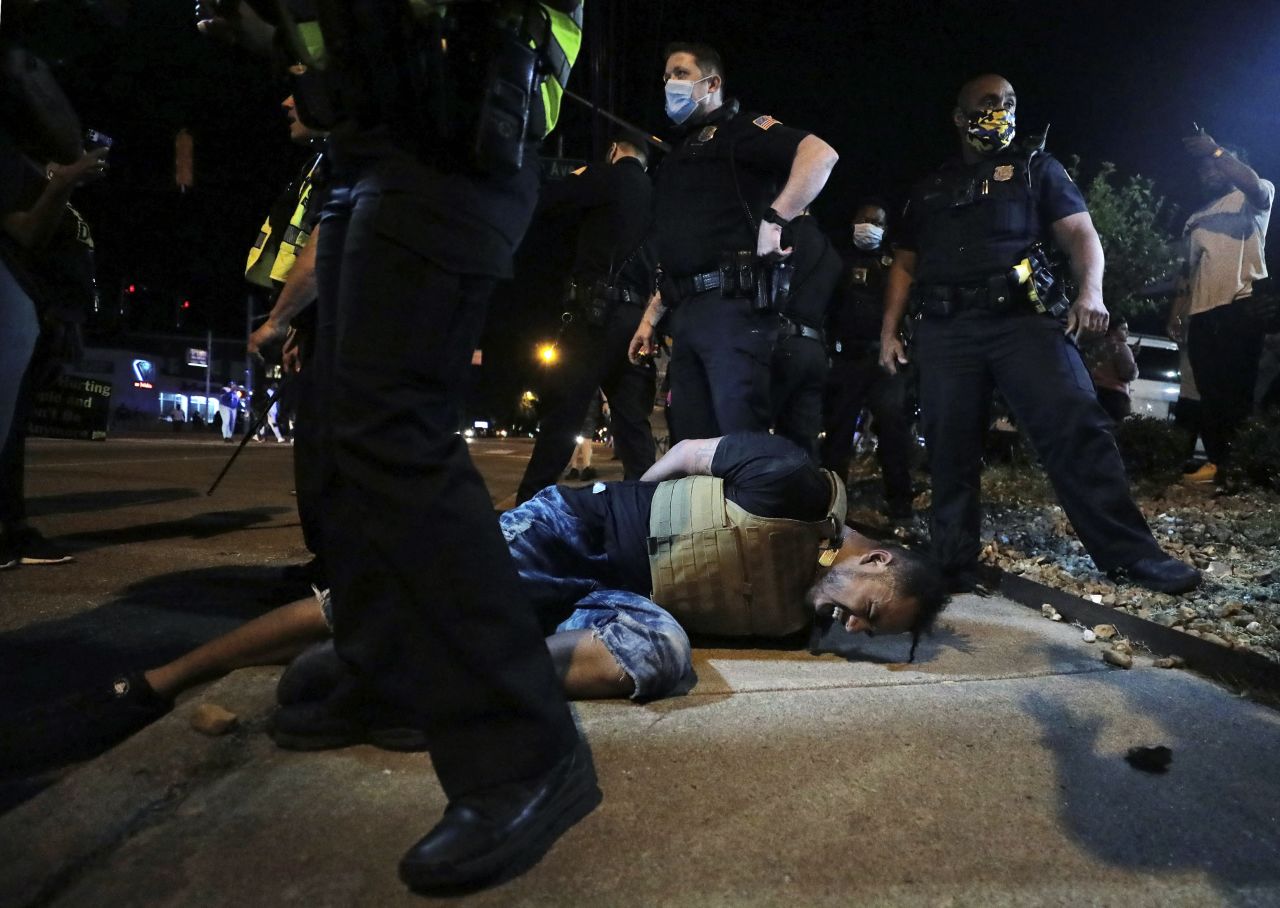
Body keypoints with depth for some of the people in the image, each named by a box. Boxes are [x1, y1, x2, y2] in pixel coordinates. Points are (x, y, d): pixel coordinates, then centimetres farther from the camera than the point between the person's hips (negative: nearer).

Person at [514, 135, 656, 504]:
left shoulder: (611, 177, 4)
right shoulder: (652, 194, 23)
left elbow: (544, 202, 2)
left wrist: (576, 184, 20)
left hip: (600, 310, -7)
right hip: (639, 317, 7)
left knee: (561, 413, -8)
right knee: (632, 421, 4)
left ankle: (528, 504, -9)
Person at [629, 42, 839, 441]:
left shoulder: (739, 129, 4)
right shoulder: (679, 153, 28)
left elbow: (821, 154, -14)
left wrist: (773, 220, -21)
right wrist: (650, 317, 22)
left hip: (731, 303, -8)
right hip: (686, 312, 8)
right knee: (690, 448, 6)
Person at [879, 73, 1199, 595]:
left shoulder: (1034, 167, 17)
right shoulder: (929, 189, 23)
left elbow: (1080, 233, 7)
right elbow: (904, 265, 23)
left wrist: (1090, 290, -13)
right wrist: (889, 331, 11)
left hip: (1022, 318, -2)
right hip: (945, 331, 2)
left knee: (1075, 427, -15)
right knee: (949, 449, -1)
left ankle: (1129, 553, -9)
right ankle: (953, 564, 8)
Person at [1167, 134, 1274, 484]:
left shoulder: (1252, 199, 12)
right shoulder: (1195, 220, 28)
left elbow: (1255, 185, -15)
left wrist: (1217, 151, -16)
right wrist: (1178, 312, 15)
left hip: (1243, 304, -6)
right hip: (1201, 312, 6)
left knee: (1241, 388, -12)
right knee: (1211, 392, 2)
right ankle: (1217, 461, 3)